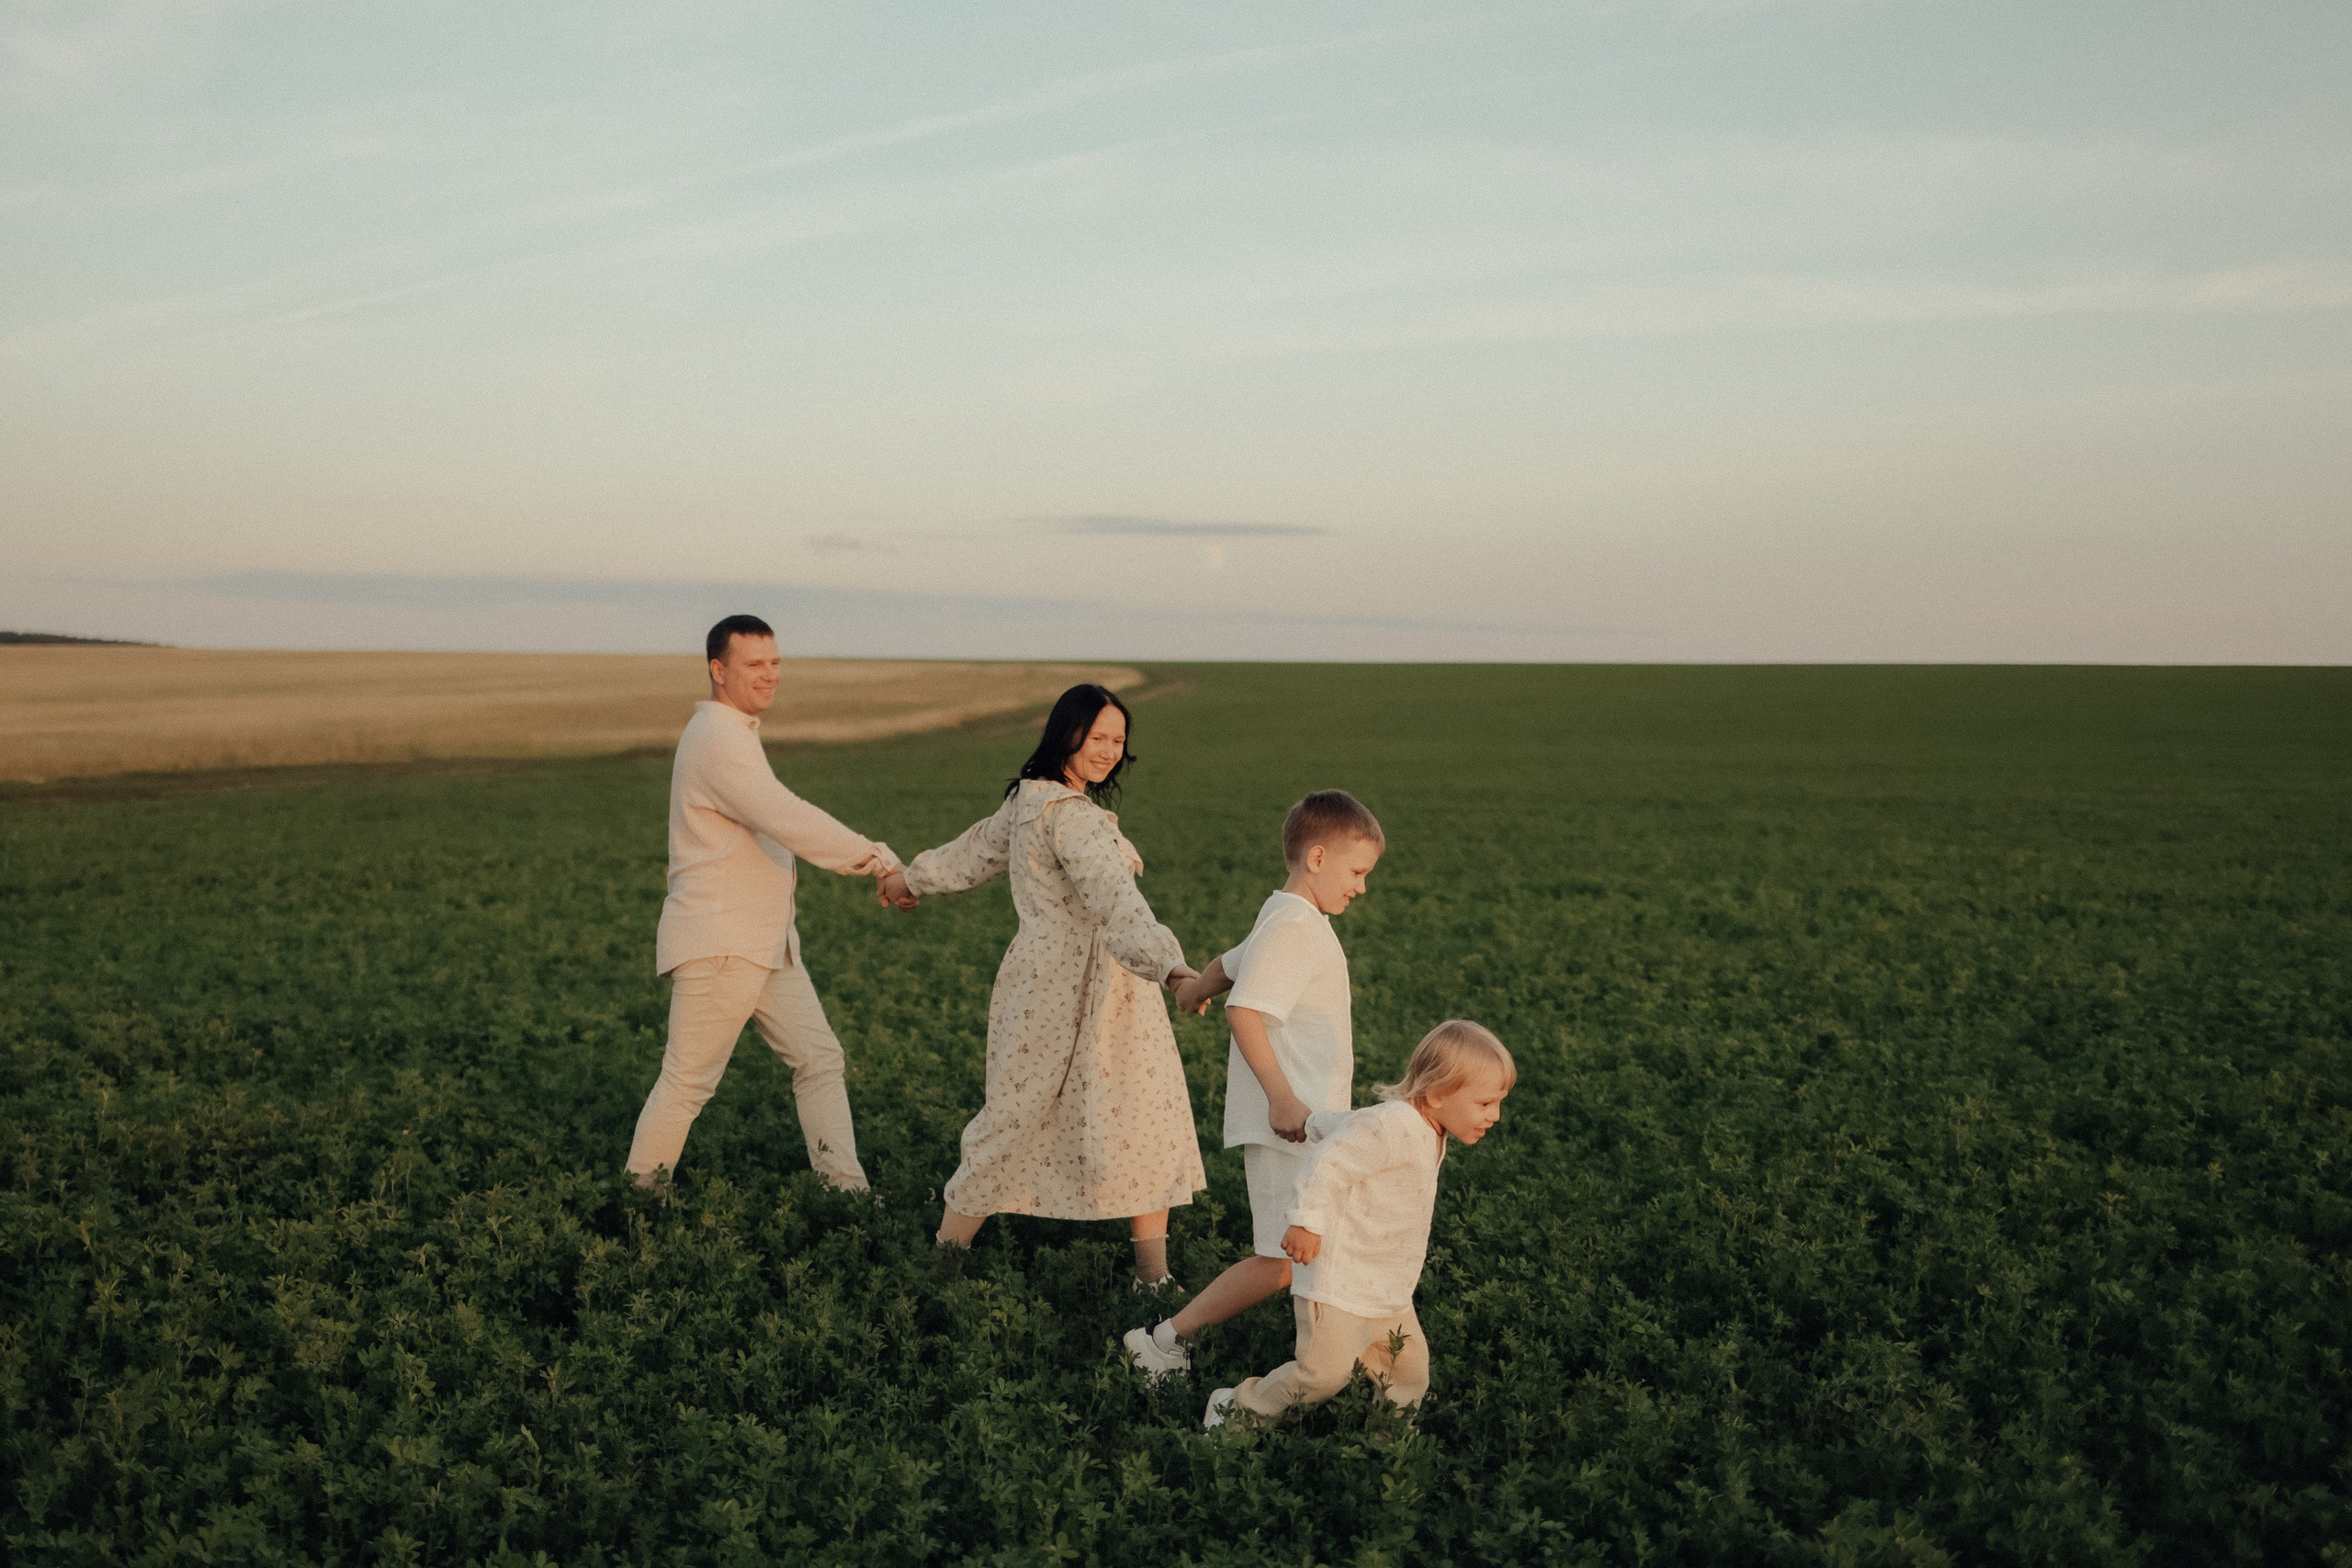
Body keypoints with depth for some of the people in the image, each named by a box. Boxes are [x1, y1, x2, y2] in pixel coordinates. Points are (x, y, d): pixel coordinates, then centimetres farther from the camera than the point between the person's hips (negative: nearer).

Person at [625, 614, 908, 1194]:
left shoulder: (733, 734, 16)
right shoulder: (718, 740, -18)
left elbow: (776, 829, 16)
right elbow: (789, 820, -26)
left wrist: (858, 861, 4)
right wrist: (874, 855, -16)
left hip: (764, 942, 10)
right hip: (716, 947, -10)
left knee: (819, 1058, 7)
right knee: (688, 1081, 0)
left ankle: (845, 1189, 11)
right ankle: (639, 1196, 16)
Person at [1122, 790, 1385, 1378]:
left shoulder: (1289, 923, 14)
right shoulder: (1291, 928, -17)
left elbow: (1229, 964, 31)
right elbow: (1244, 1012, -26)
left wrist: (1194, 990, 51)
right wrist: (1281, 1097, -27)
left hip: (1311, 1123, 11)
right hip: (1288, 1128, -11)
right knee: (1281, 1263, -9)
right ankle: (1164, 1341, 1)